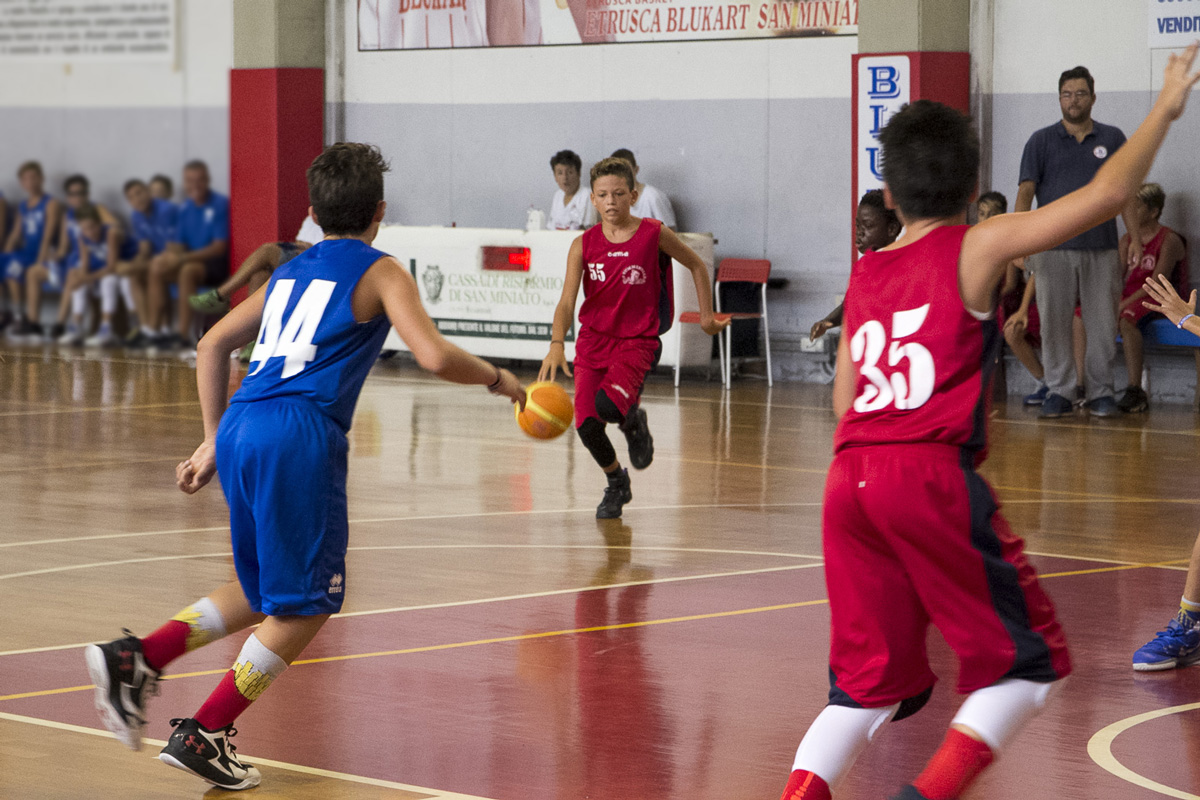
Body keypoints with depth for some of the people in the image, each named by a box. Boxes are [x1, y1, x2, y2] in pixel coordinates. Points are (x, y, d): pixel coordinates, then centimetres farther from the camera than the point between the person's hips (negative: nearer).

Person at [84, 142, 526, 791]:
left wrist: (213, 440, 29)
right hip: (301, 433, -7)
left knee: (266, 594, 21)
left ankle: (138, 659, 5)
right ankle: (205, 734, 1)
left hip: (240, 429, 7)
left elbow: (213, 345, 25)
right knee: (307, 603, 5)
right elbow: (435, 357, -8)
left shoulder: (290, 270, 24)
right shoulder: (380, 272, 5)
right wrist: (496, 379, 10)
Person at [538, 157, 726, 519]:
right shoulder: (584, 245, -5)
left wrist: (707, 315, 10)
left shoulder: (654, 235, -8)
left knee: (607, 405, -29)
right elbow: (567, 302, -13)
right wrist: (557, 344, -30)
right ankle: (616, 484, 26)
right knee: (586, 424, -5)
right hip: (593, 339, 3)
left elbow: (696, 265, 9)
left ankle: (634, 421, 10)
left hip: (637, 342, -3)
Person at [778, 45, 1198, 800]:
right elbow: (1106, 194, -1)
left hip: (850, 480, 6)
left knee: (870, 678, 17)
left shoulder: (865, 273, 18)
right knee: (1028, 662, 7)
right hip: (932, 475, -6)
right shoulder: (978, 249, 2)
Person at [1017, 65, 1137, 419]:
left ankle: (1100, 392, 11)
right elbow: (1026, 192, 1)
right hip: (1053, 248, -1)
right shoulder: (1041, 141, 5)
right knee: (1053, 322, 1)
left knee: (1102, 323, 2)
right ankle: (1057, 392, 9)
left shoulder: (1112, 139, 9)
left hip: (1102, 248, 1)